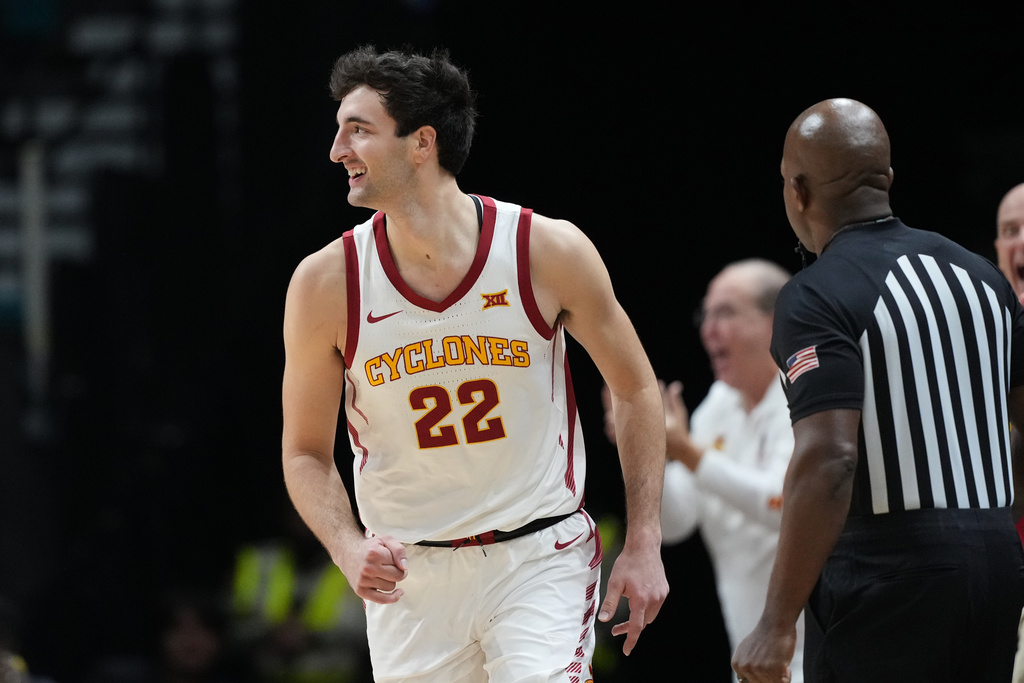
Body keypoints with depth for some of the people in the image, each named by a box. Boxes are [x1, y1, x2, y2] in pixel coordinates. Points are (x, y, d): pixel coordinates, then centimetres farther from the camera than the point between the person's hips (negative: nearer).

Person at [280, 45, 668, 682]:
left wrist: (644, 544, -1)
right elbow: (306, 451, 2)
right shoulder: (327, 283, -9)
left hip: (541, 559, -2)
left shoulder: (550, 251, -12)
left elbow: (635, 390, 2)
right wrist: (350, 550, -17)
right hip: (407, 575, 2)